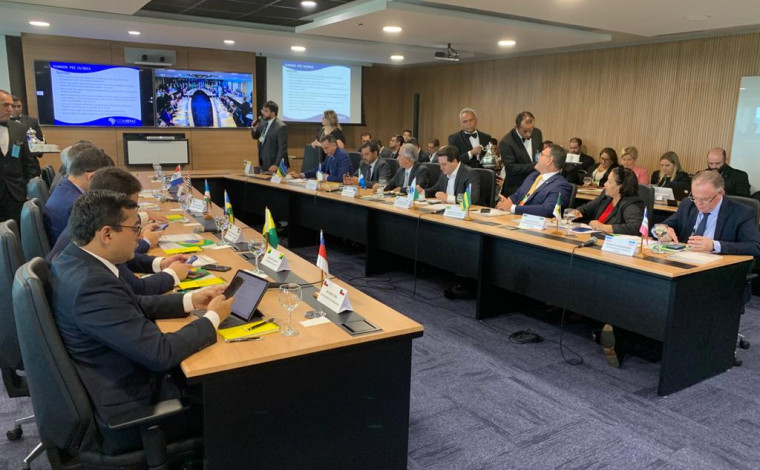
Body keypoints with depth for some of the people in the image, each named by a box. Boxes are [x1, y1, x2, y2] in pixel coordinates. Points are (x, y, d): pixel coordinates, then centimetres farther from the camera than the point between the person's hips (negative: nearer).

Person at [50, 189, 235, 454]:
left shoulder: (74, 262, -2)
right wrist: (212, 318, -16)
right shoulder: (92, 284, -32)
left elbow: (131, 306, 11)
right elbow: (161, 354, -31)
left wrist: (191, 300, 3)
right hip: (122, 413, -9)